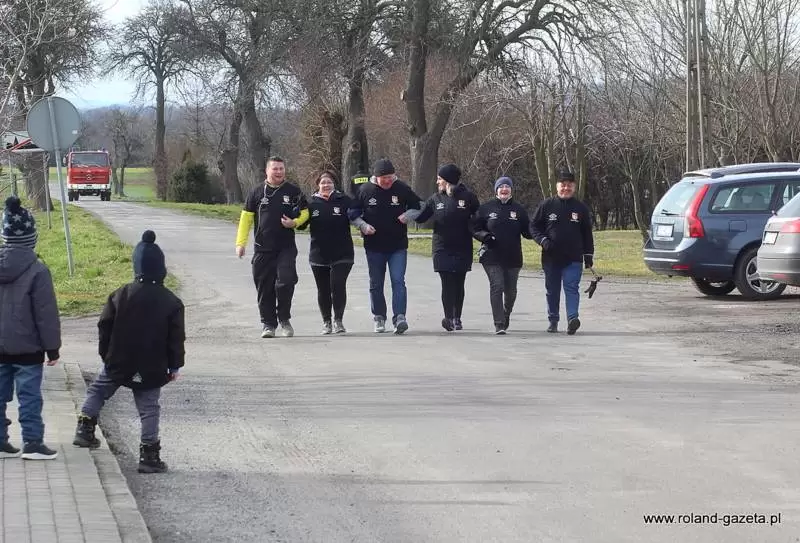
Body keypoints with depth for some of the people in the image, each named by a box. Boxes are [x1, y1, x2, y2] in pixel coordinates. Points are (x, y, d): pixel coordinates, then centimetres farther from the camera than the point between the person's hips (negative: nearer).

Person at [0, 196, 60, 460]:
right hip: (27, 348, -5)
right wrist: (52, 347, -5)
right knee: (29, 395, 1)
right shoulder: (36, 270, -16)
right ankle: (32, 443, 3)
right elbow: (46, 313, -13)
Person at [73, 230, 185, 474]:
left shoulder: (120, 295, -6)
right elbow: (176, 338, -4)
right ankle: (149, 455, 5)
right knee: (149, 409, 6)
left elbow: (105, 327, 0)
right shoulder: (171, 302, -7)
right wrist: (175, 365, 6)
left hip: (118, 362, 1)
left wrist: (106, 354, 12)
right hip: (152, 369, 0)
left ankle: (85, 429, 16)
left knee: (97, 390, 23)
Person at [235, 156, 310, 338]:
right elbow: (246, 218, 8)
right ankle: (268, 324, 13)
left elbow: (305, 213, 12)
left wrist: (294, 222, -9)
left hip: (286, 247, -1)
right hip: (262, 248, 1)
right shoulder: (257, 193, 6)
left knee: (286, 281, -16)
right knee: (265, 288, 2)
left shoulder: (293, 192, 6)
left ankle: (284, 319, 3)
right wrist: (240, 243, 2)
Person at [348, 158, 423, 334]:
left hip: (398, 245, -1)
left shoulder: (402, 189, -3)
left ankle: (400, 317, -18)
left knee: (398, 281, -13)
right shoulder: (365, 191, -3)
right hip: (374, 246, 1)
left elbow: (419, 206, 11)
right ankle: (379, 318, 22)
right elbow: (353, 213, 7)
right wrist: (363, 225, -10)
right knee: (376, 284, 10)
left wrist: (408, 215, -9)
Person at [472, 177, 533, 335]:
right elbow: (475, 229, 6)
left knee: (510, 290, 11)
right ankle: (499, 324, -15)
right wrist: (485, 236, -14)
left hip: (513, 257, 2)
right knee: (496, 286, -14)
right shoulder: (486, 208, 3)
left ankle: (506, 314, 40)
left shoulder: (519, 209, 7)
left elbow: (527, 232, 8)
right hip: (492, 257, -2)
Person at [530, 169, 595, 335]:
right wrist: (543, 240, -11)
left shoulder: (581, 208, 7)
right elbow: (534, 226, 6)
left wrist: (588, 255, 8)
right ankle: (553, 321, 19)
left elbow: (587, 233, 11)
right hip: (551, 258, 1)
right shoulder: (546, 205, 3)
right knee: (552, 290, 9)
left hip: (574, 259, -1)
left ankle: (572, 318, -24)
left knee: (571, 287, -13)